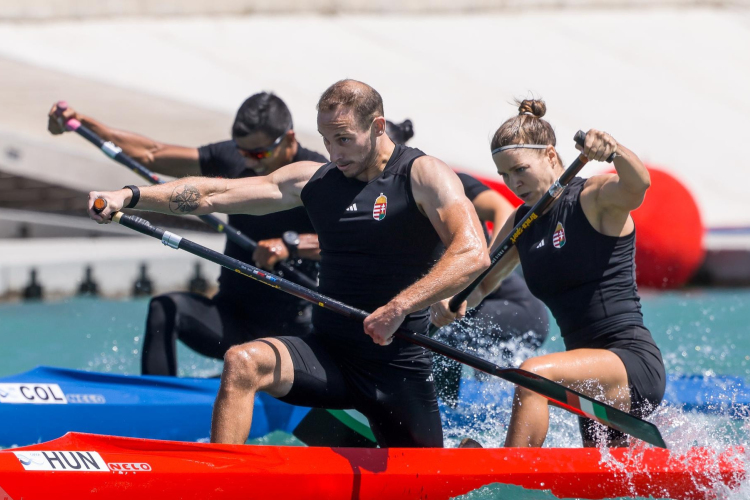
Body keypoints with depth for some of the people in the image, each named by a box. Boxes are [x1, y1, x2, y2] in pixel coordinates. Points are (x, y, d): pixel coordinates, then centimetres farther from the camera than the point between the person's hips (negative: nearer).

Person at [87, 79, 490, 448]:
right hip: (328, 355, 3)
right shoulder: (314, 181, 7)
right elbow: (211, 194, 3)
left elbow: (473, 254, -24)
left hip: (399, 368, -3)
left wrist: (399, 307, -36)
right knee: (241, 363, -24)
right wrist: (129, 197, -10)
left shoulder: (423, 175, -8)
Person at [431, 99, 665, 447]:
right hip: (599, 378, 9)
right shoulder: (521, 223, 12)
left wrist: (612, 148, -50)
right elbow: (481, 282, 15)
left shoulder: (595, 198, -8)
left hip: (634, 364, -9)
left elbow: (637, 185, -29)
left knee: (533, 374, -32)